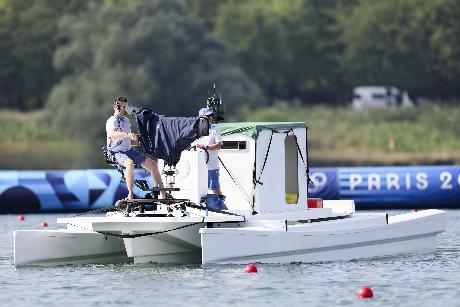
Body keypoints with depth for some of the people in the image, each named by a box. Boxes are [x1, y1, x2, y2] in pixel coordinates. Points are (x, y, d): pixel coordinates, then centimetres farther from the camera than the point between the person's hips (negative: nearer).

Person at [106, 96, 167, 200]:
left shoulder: (126, 120, 14)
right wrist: (128, 135, -46)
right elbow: (112, 134, -36)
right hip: (117, 152, -8)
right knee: (130, 163, -40)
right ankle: (130, 194, -37)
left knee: (153, 164, 1)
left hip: (129, 150, 8)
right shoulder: (112, 121, -13)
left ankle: (163, 194, 11)